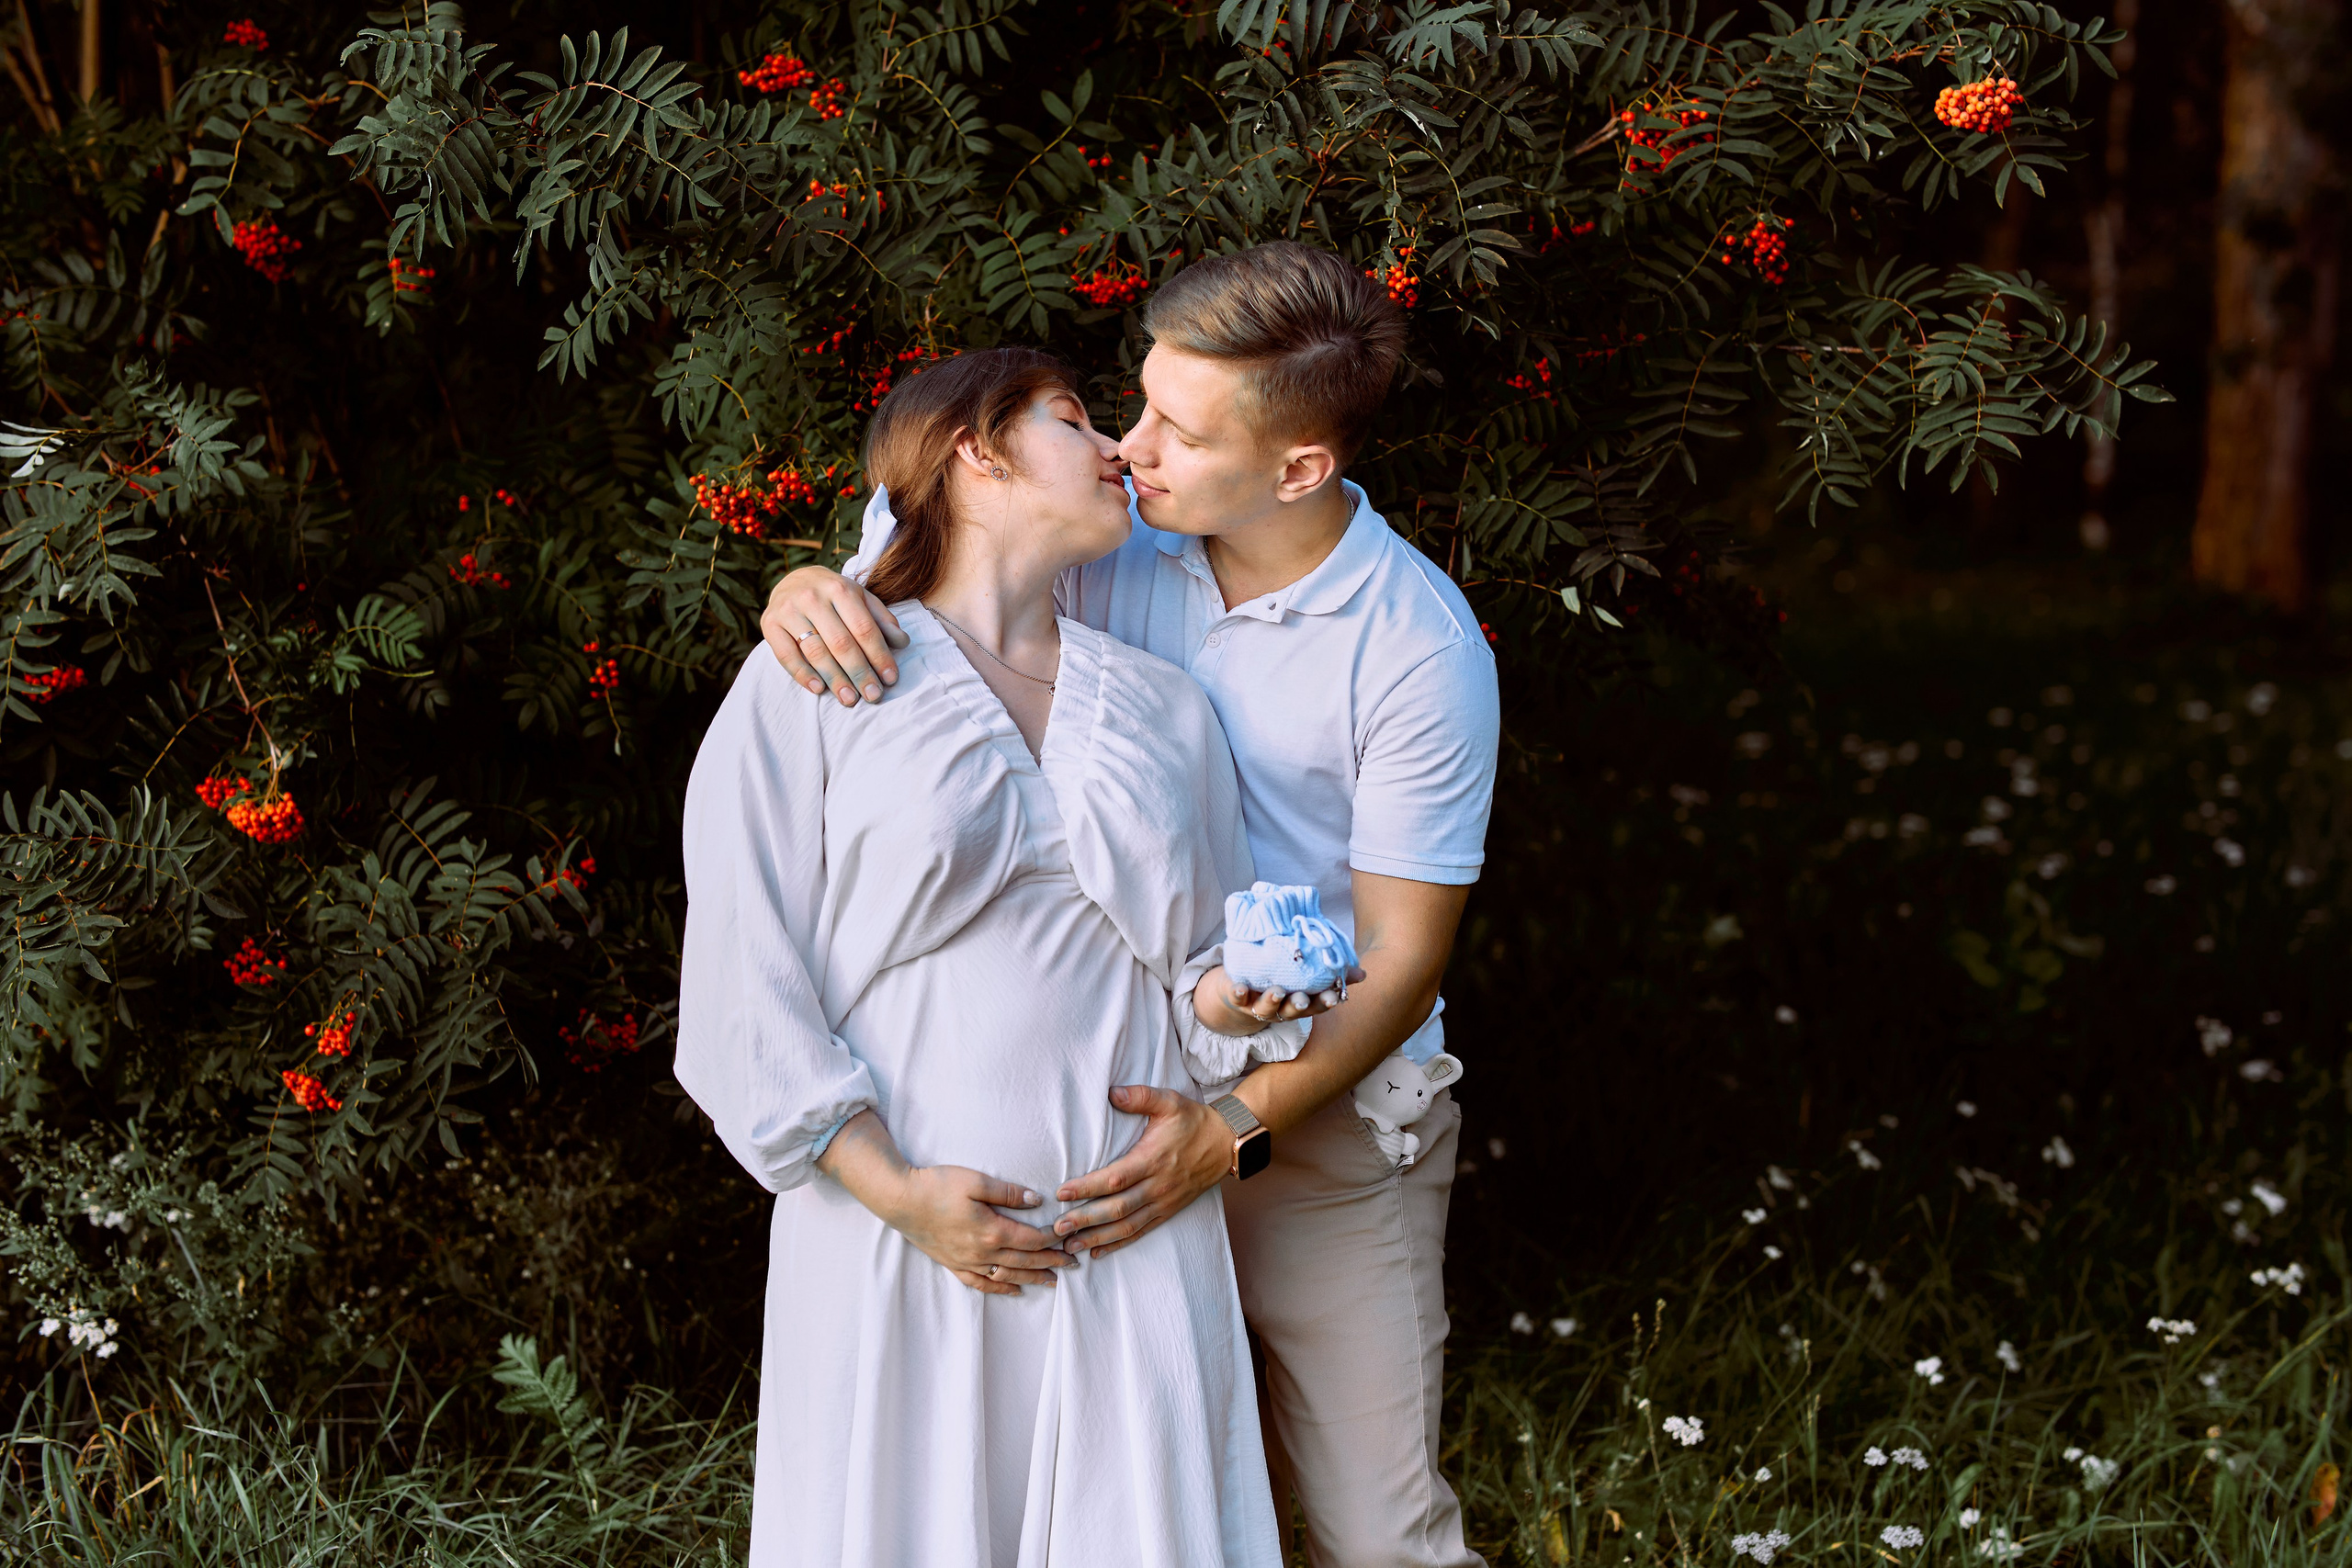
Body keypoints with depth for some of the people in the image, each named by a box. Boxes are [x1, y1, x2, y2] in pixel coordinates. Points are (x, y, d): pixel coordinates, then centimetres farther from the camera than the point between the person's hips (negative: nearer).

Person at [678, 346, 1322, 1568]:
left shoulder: (1162, 704, 16)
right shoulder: (819, 681, 2)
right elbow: (743, 975, -4)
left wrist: (1229, 1000, -7)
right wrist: (896, 1191, -12)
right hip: (898, 1233, -3)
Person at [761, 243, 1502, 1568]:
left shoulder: (1421, 649, -16)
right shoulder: (1117, 539, -3)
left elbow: (1403, 957, -13)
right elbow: (923, 562, 8)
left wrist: (1233, 1127, -26)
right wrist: (810, 587, -18)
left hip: (1325, 1114, -4)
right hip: (1125, 1102, 4)